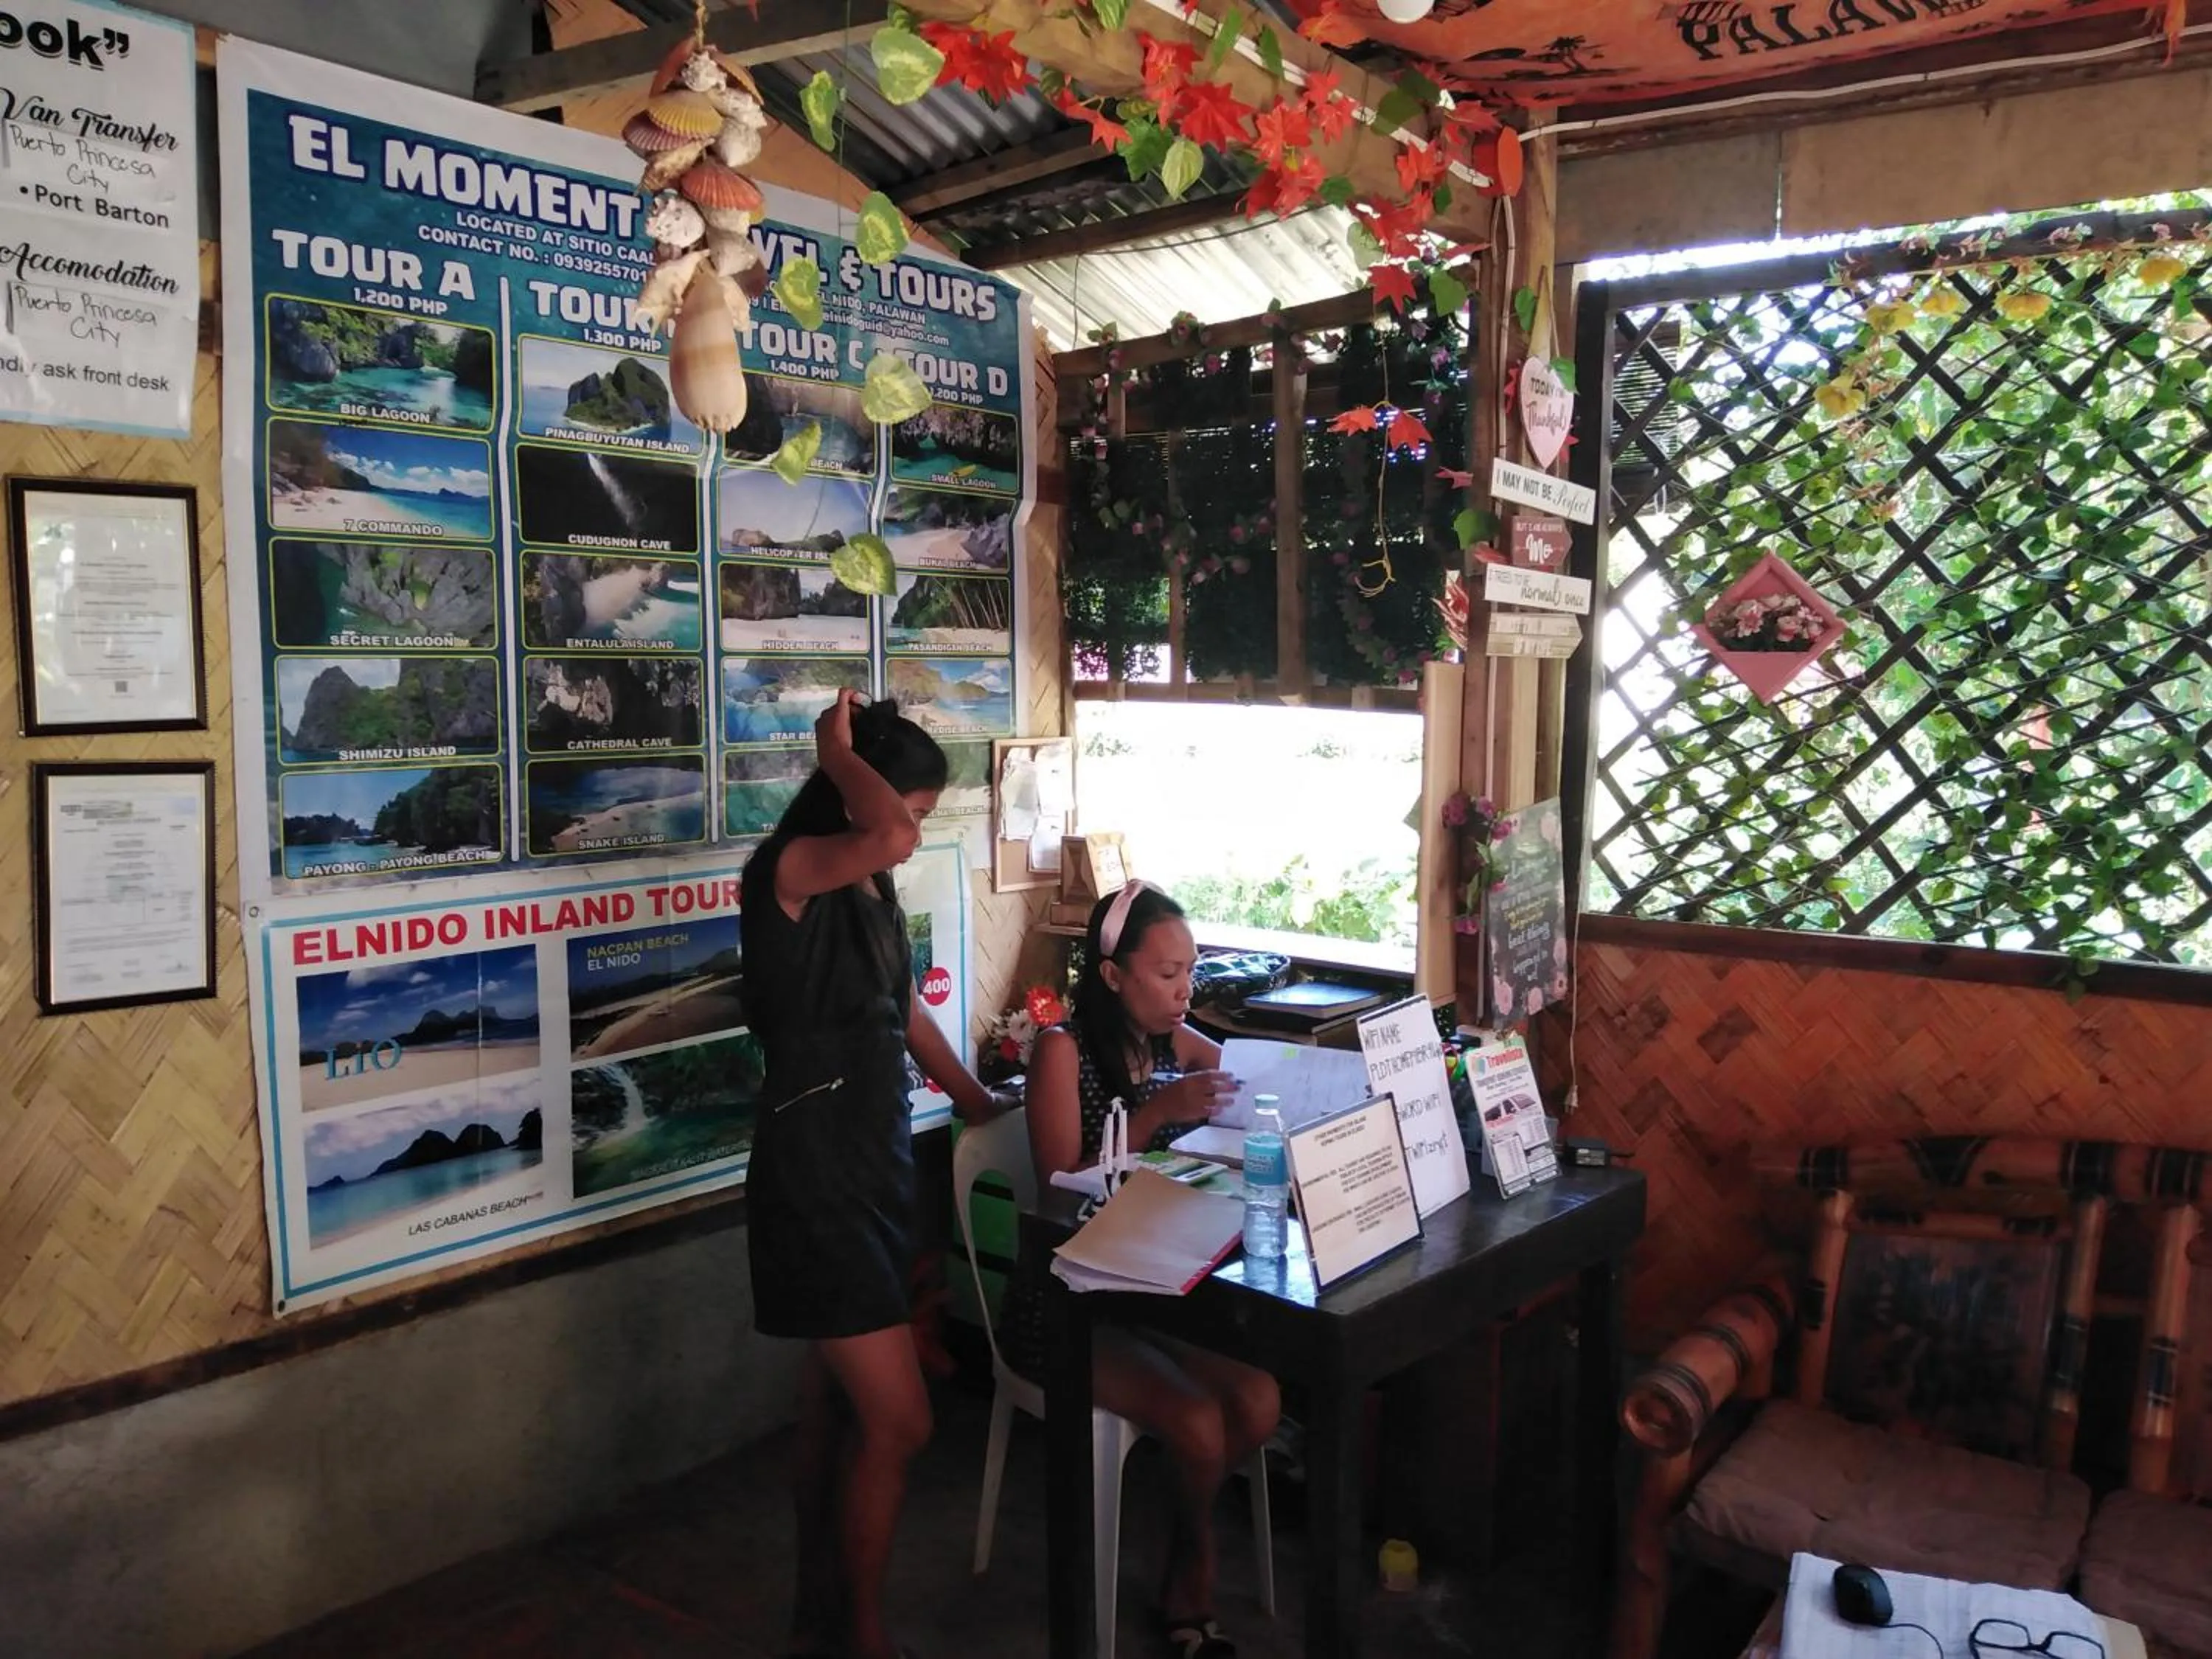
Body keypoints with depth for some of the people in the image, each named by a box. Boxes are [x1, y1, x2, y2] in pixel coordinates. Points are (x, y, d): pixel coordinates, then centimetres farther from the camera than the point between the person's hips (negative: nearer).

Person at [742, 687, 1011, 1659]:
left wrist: (982, 1104, 25)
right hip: (814, 1174, -8)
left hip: (878, 1162, 9)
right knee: (899, 1423, -4)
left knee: (837, 1410, 18)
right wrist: (838, 750, -21)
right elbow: (883, 831, -39)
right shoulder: (789, 872, -17)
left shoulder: (871, 889, 9)